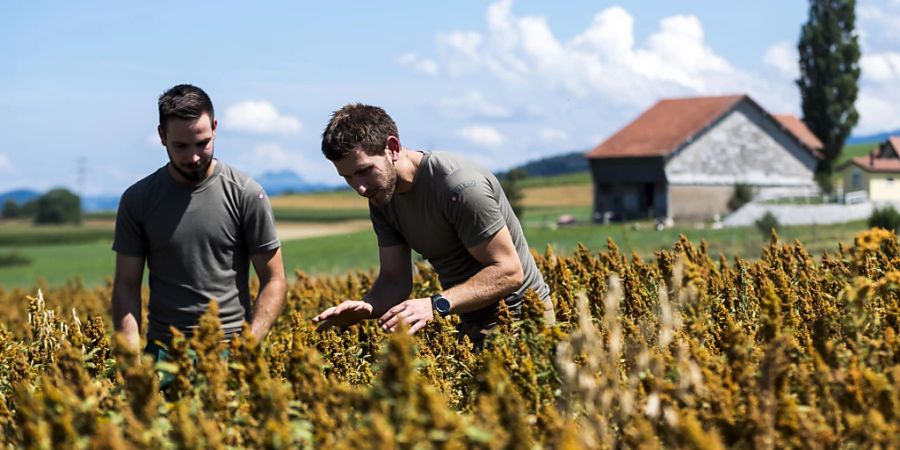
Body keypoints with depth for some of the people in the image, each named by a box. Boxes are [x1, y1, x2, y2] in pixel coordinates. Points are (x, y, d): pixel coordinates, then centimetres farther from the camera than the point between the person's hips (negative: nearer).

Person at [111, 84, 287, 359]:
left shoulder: (246, 195, 0)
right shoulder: (137, 200, 5)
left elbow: (274, 281, 3)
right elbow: (126, 286, 7)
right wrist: (131, 361, -6)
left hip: (231, 346, -1)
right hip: (163, 350, 1)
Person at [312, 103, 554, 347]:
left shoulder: (459, 185, -25)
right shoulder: (381, 196, 0)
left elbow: (509, 272, -25)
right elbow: (394, 279, 3)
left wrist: (436, 305, -35)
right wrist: (366, 307, -21)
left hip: (521, 316, -7)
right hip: (470, 323, 7)